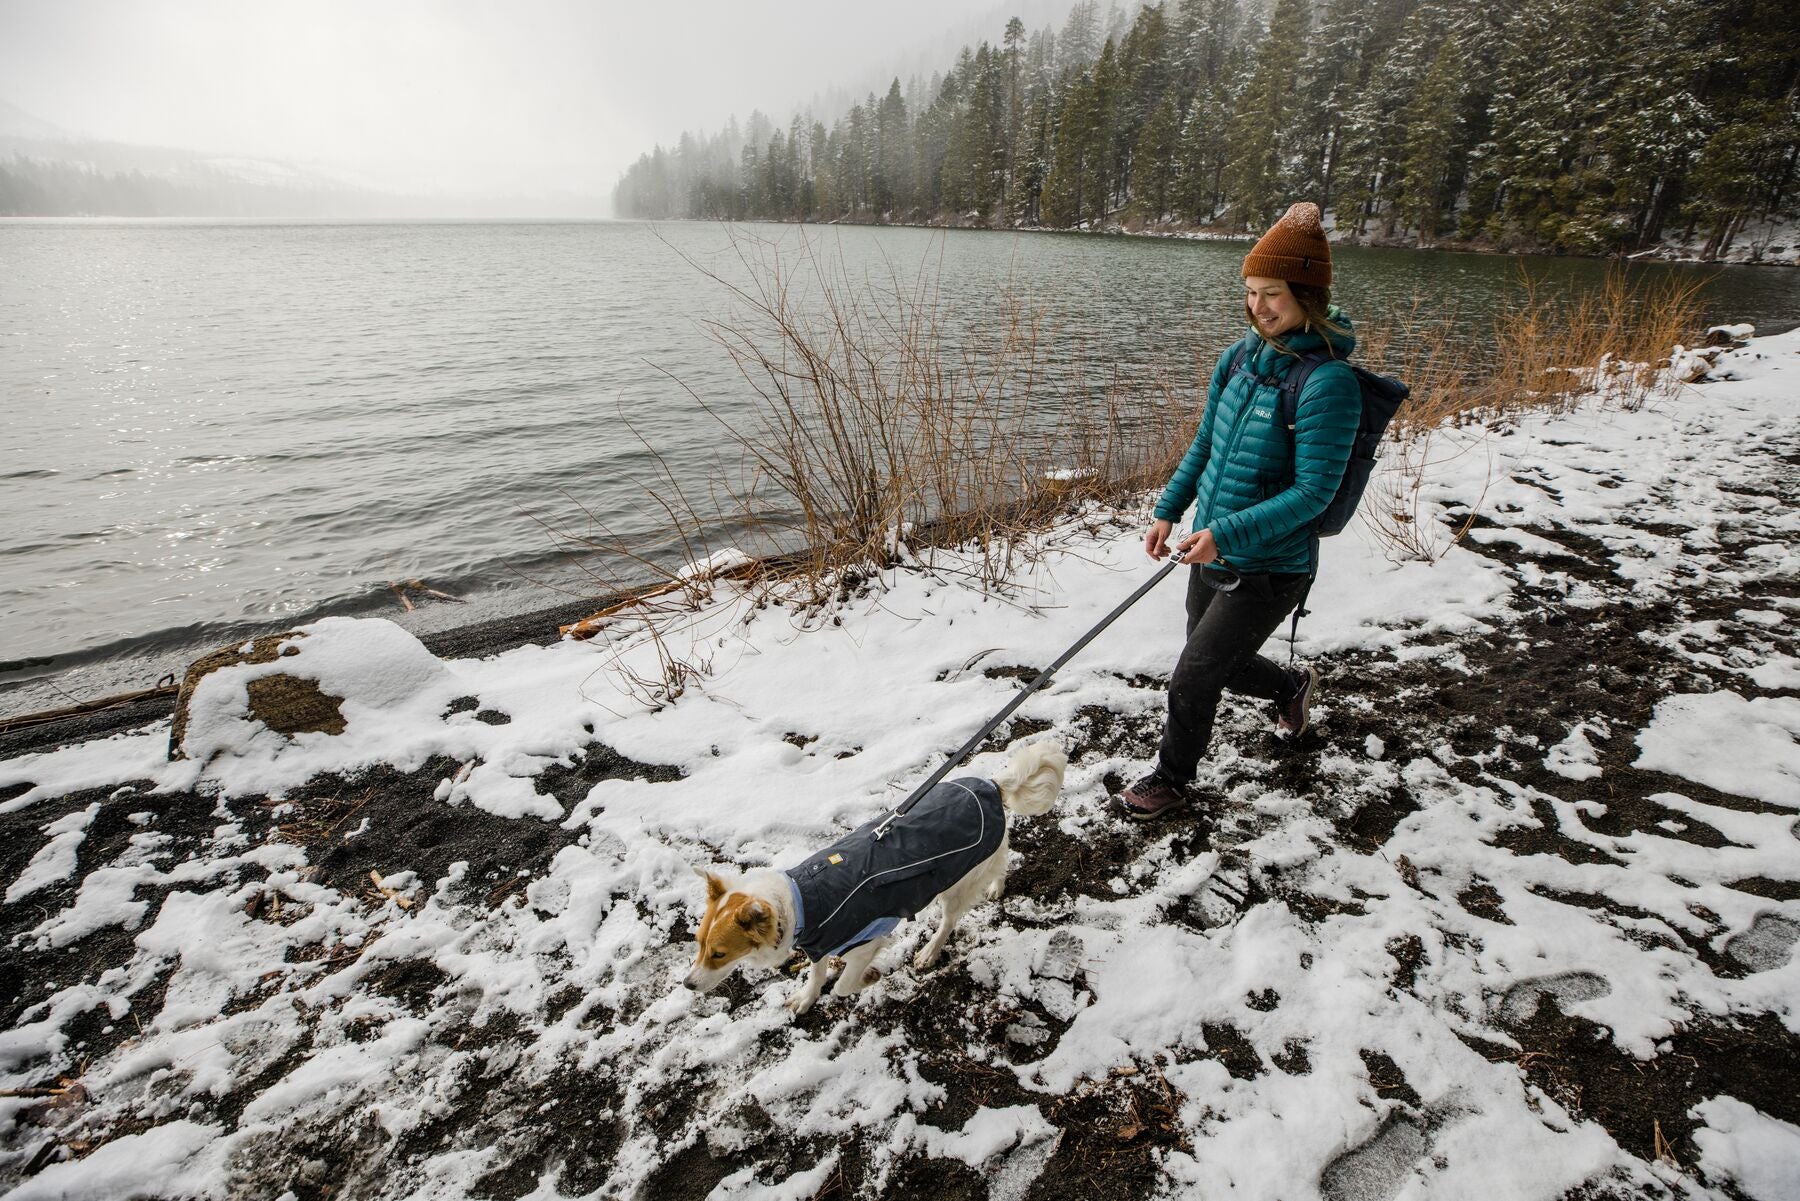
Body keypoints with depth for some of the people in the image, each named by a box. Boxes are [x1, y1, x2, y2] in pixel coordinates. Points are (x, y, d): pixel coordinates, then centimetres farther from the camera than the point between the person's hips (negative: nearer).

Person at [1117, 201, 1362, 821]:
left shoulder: (1327, 382, -21)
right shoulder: (1238, 358, 1)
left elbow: (1313, 492, -22)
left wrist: (1226, 532, -30)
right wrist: (1168, 510, 2)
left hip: (1269, 568, -7)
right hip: (1212, 555, 7)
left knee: (1191, 680, 0)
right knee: (1220, 664, 25)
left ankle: (1172, 778, 27)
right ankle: (1292, 687, 56)